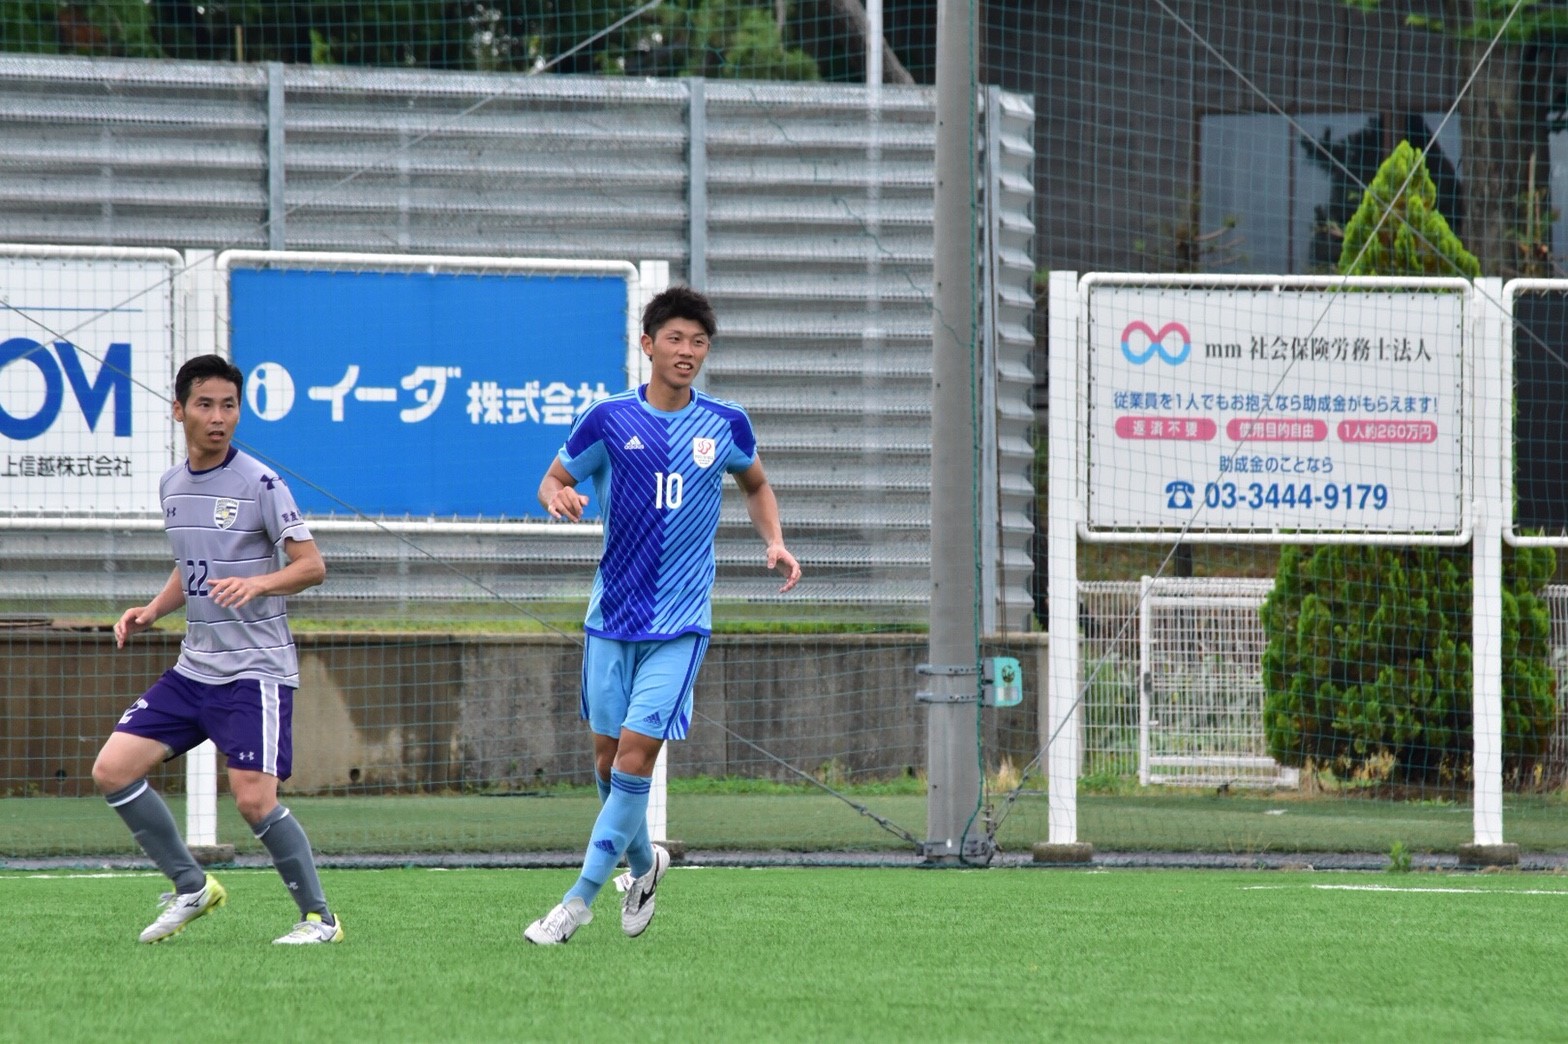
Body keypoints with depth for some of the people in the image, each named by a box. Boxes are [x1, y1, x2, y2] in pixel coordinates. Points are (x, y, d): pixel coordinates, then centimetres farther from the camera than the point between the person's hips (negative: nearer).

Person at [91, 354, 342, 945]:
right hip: (194, 668, 7)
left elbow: (312, 566, -12)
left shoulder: (258, 484, -10)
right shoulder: (171, 485, 10)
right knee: (112, 770, -1)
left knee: (253, 800, -17)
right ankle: (191, 887, 12)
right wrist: (152, 610, 7)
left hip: (257, 669, -7)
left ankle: (319, 918, -1)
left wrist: (257, 584, -29)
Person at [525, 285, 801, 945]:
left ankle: (579, 900, -8)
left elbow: (756, 484, 20)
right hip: (612, 616, 1)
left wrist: (774, 542, 3)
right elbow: (554, 479, 7)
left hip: (681, 623, -1)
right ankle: (643, 862, 35)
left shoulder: (725, 425, 1)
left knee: (637, 749, -12)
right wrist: (559, 497, -17)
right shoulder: (610, 420, -3)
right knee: (608, 752, 6)